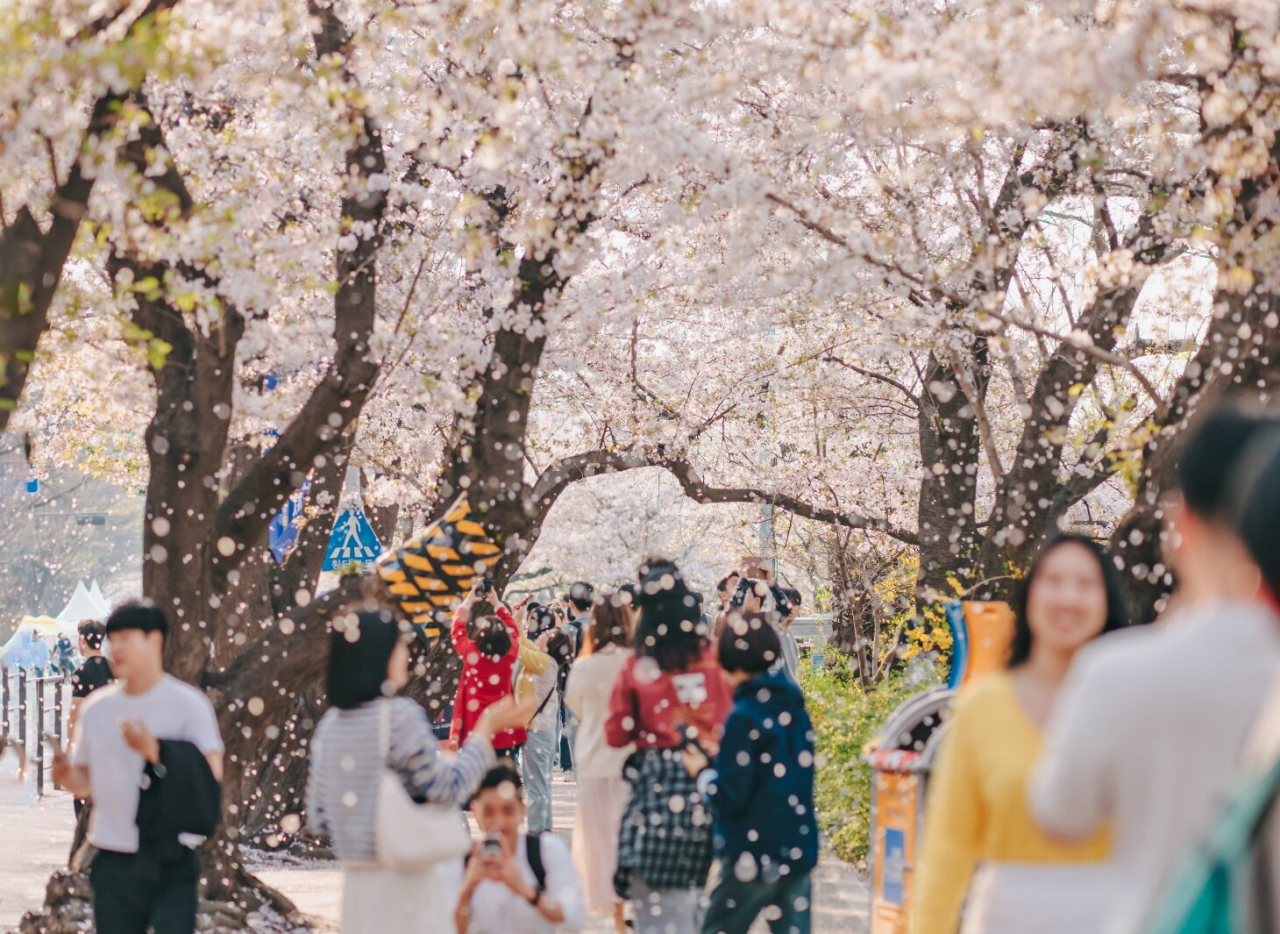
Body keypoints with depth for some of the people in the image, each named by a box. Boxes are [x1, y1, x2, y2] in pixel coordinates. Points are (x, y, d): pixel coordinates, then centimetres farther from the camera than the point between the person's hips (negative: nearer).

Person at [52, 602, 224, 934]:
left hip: (171, 860, -4)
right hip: (114, 864, 4)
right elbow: (86, 782, 15)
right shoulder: (96, 708, 10)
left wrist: (155, 752, -22)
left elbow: (211, 775, -11)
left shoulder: (188, 704, -3)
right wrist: (65, 775, -8)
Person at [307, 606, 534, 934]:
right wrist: (486, 729, -4)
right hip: (405, 880, -6)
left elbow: (318, 819, 8)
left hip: (357, 880, 6)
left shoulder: (330, 724, 6)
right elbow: (449, 789, -12)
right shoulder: (399, 716, -14)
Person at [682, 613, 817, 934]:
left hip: (751, 857, -6)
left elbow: (731, 796, -17)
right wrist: (720, 760, 17)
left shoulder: (744, 718, -16)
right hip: (798, 851, 7)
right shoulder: (795, 711, 7)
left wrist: (702, 772, 1)